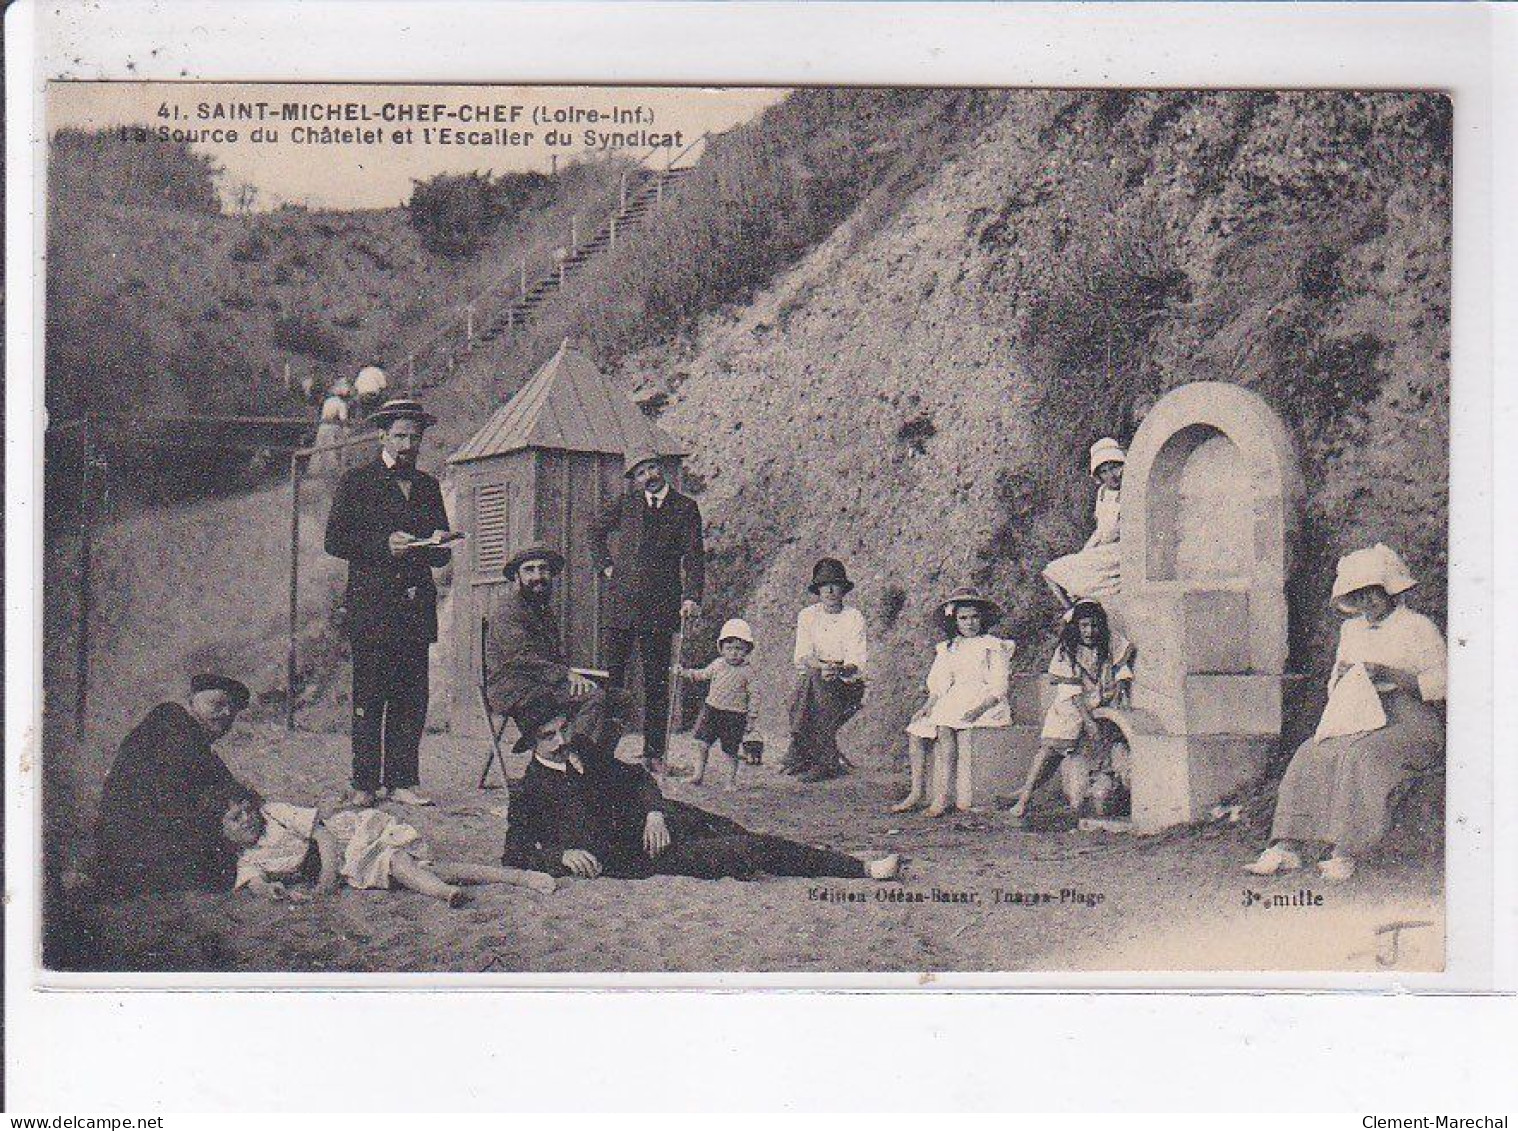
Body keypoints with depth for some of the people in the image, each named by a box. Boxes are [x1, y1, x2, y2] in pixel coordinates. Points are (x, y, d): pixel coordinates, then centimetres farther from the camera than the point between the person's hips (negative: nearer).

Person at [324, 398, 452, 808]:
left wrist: (436, 544, -2)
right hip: (372, 608, -4)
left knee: (411, 700, 2)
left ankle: (402, 782, 6)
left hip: (416, 607, 4)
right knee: (369, 701, -4)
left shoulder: (428, 486, 19)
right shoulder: (356, 482, 5)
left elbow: (441, 555, 22)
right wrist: (385, 545, -14)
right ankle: (363, 785, 0)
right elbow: (335, 542, -2)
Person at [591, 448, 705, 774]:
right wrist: (606, 565, 11)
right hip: (622, 600, 1)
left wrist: (692, 596, -12)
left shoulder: (685, 508, 6)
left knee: (657, 682, 3)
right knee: (612, 674, -2)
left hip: (661, 606, -1)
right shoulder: (627, 503, 10)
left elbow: (693, 555, -1)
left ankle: (654, 753, 7)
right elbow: (597, 532, 25)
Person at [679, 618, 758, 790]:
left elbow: (753, 696, -1)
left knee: (730, 750, 1)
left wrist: (751, 717, -2)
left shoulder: (748, 672, -6)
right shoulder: (717, 664, 4)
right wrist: (686, 672, 8)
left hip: (735, 714, -3)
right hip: (712, 709, 3)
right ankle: (699, 774, 11)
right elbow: (703, 674, 21)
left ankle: (732, 780, 16)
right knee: (702, 743, -2)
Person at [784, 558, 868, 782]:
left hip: (848, 683, -2)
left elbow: (857, 662, -11)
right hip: (813, 678, 2)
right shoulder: (807, 615, 6)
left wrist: (840, 670, -34)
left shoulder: (854, 617, -2)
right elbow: (802, 656, -5)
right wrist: (822, 666, -27)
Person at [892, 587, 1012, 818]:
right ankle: (916, 794, -17)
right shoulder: (949, 649, 21)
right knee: (915, 730, -17)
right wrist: (928, 706, -2)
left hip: (986, 705, -6)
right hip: (952, 702, 6)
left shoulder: (993, 646, 3)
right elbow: (939, 686, 18)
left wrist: (977, 709, -21)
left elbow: (998, 689, -6)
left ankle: (941, 798, -36)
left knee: (944, 728, -32)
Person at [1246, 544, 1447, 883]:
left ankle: (1347, 853, -37)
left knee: (1361, 756, -34)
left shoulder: (1418, 627, 4)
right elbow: (1335, 689, 24)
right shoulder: (1352, 630, 22)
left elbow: (1440, 683, -6)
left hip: (1410, 721, -5)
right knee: (1310, 755, -22)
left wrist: (1390, 674, -17)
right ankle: (1287, 847, -30)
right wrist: (1343, 677, 0)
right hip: (1360, 721, 5)